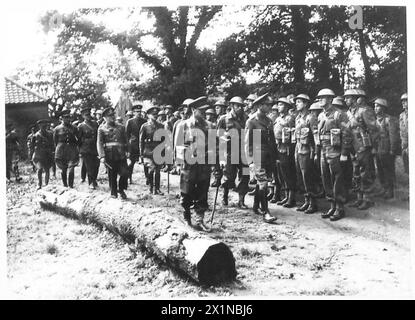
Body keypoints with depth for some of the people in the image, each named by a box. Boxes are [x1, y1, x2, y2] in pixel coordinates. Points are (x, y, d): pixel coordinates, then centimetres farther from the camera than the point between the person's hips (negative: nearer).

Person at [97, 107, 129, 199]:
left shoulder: (121, 127, 12)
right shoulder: (102, 128, 2)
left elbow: (125, 141, 17)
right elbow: (99, 143, -5)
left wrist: (126, 151, 12)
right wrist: (101, 156, -15)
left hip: (121, 155, 2)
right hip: (109, 156, -2)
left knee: (125, 173, -7)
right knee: (112, 175, 5)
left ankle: (121, 189, 15)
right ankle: (113, 192, 22)